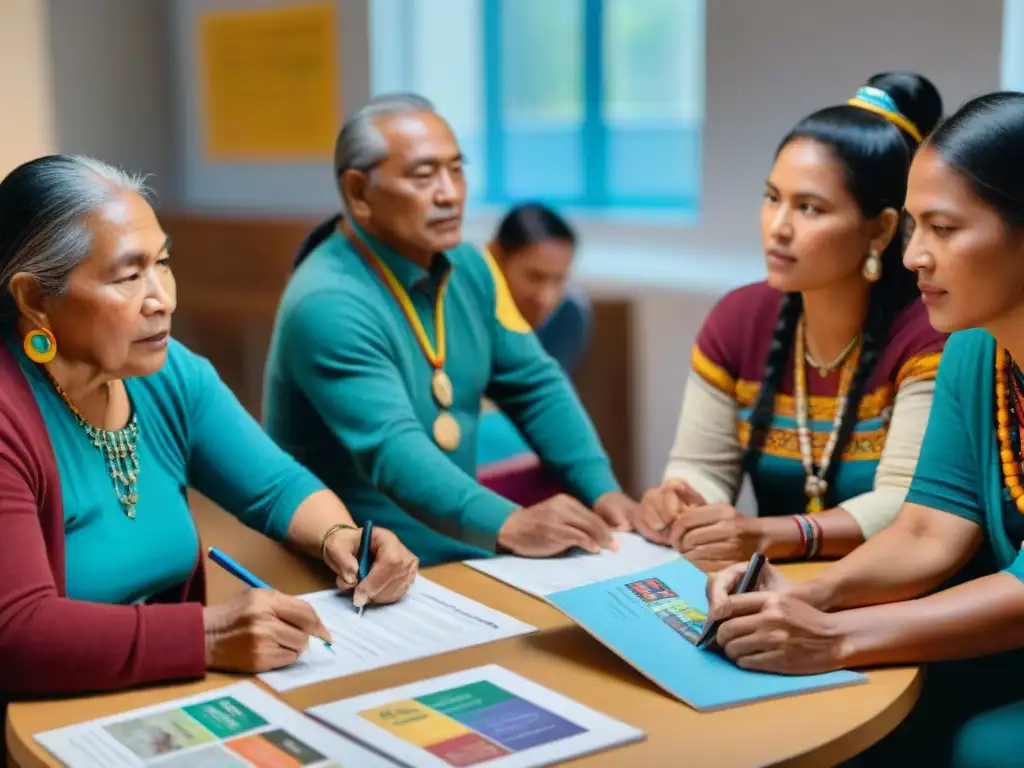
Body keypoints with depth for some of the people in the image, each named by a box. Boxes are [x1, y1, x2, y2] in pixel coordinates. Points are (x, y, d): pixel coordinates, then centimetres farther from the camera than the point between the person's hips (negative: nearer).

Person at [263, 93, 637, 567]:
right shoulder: (328, 305, -21)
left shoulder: (467, 268, 4)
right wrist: (509, 527, -45)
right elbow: (392, 449, -31)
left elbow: (535, 386, 7)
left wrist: (602, 491, -7)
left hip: (463, 549, 7)